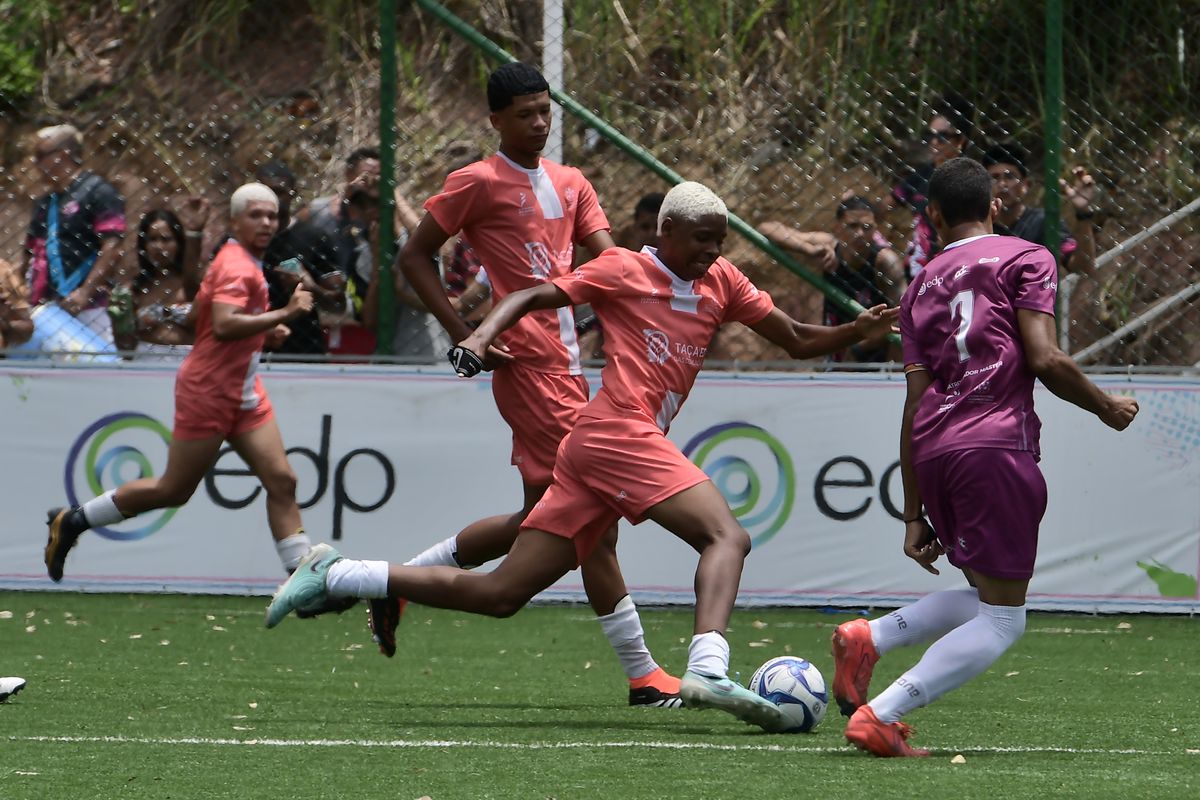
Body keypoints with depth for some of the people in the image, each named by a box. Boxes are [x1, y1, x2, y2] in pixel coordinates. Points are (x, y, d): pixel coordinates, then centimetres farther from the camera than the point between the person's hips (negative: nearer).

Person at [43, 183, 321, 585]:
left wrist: (264, 328, 15)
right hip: (209, 392, -9)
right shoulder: (236, 266, -17)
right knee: (174, 490, 1)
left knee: (281, 480, -3)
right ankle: (71, 521, 16)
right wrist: (284, 314, -30)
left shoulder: (241, 262, 13)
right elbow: (223, 325, -33)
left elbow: (195, 317, 21)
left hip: (243, 394, 9)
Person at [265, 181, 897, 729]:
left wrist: (856, 332, 6)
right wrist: (483, 334, -14)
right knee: (726, 535, -20)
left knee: (501, 594, 4)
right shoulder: (624, 269, 3)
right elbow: (534, 297, 3)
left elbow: (796, 341, 23)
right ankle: (708, 670, -40)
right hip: (617, 430, -7)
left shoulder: (721, 283, 21)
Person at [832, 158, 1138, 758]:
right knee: (1002, 620, -2)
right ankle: (880, 717, -15)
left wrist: (914, 516, 16)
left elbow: (915, 404, 15)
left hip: (932, 455, 6)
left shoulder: (922, 287, 19)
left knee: (987, 595, 23)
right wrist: (1108, 408, 10)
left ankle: (871, 637, 1)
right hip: (997, 444, -6)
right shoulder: (1025, 259, 5)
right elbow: (1045, 360, -7)